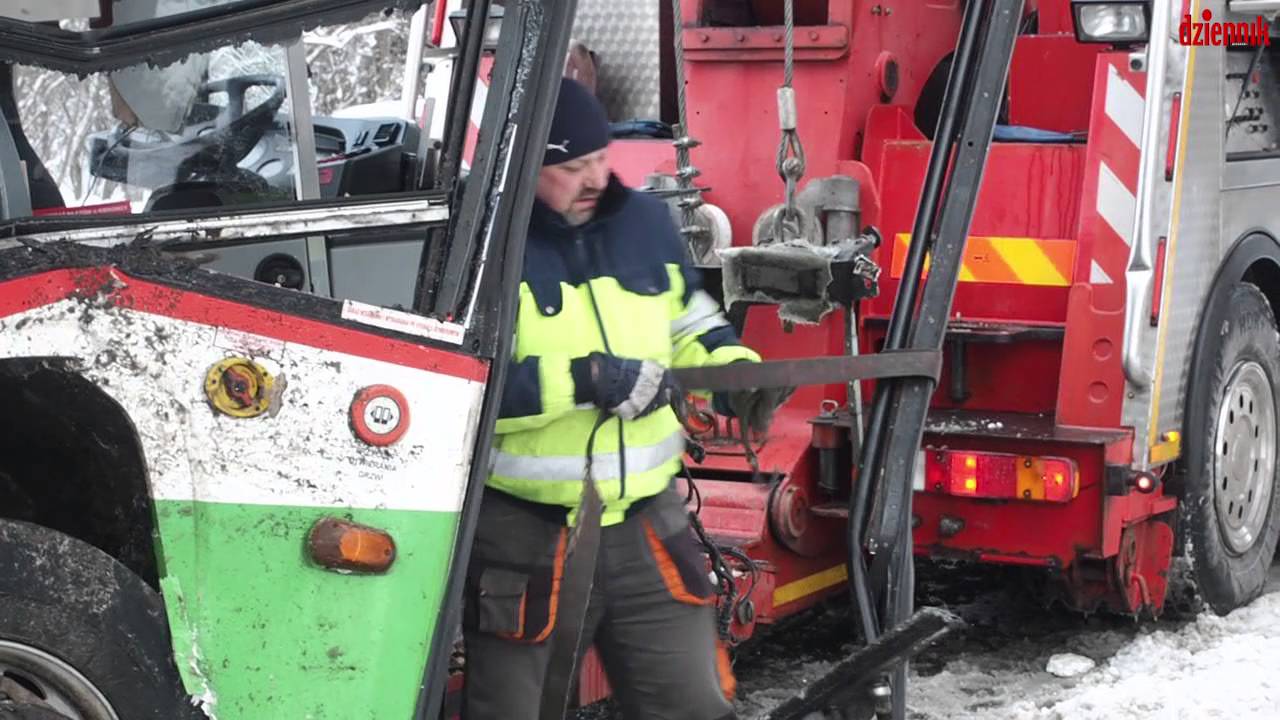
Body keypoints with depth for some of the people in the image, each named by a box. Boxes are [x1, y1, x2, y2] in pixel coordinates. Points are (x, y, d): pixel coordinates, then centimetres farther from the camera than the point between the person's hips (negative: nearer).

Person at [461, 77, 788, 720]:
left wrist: (733, 368, -1)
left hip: (649, 530, 5)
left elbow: (690, 324, 20)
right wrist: (585, 382, -26)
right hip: (524, 541, -5)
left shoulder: (645, 219, 6)